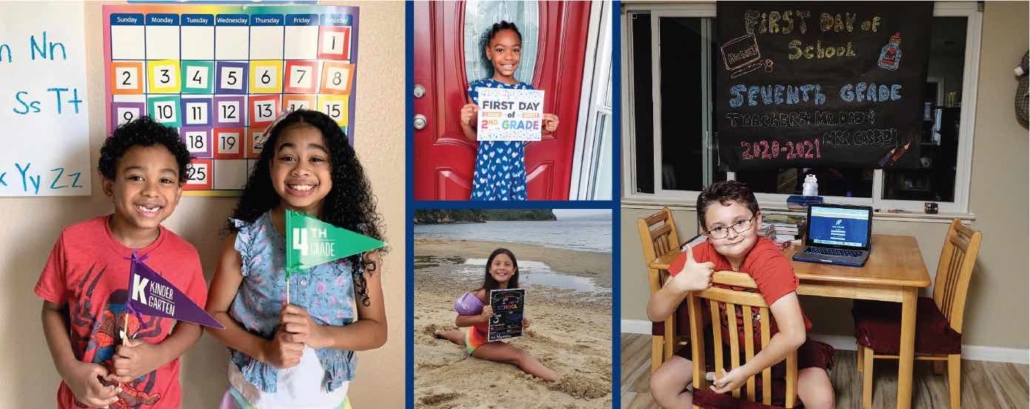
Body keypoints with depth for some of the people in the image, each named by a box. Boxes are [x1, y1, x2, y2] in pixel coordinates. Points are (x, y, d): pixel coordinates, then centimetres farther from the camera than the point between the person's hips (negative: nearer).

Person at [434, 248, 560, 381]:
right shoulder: (484, 294, -34)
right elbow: (459, 321, -28)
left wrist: (522, 323, -19)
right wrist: (481, 317, -43)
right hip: (478, 343, -7)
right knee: (520, 356, -31)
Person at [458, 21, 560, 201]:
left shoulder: (527, 91, -2)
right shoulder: (478, 88, -7)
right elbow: (473, 136, 1)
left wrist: (545, 128, -10)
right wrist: (465, 123, -19)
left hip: (515, 164, 2)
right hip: (488, 163, -2)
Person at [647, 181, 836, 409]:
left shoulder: (768, 260, -33)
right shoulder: (701, 255, -21)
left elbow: (793, 334, -41)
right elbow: (654, 315, -22)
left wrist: (745, 371, -33)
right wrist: (680, 284, -41)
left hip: (779, 345, -3)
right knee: (661, 385, -8)